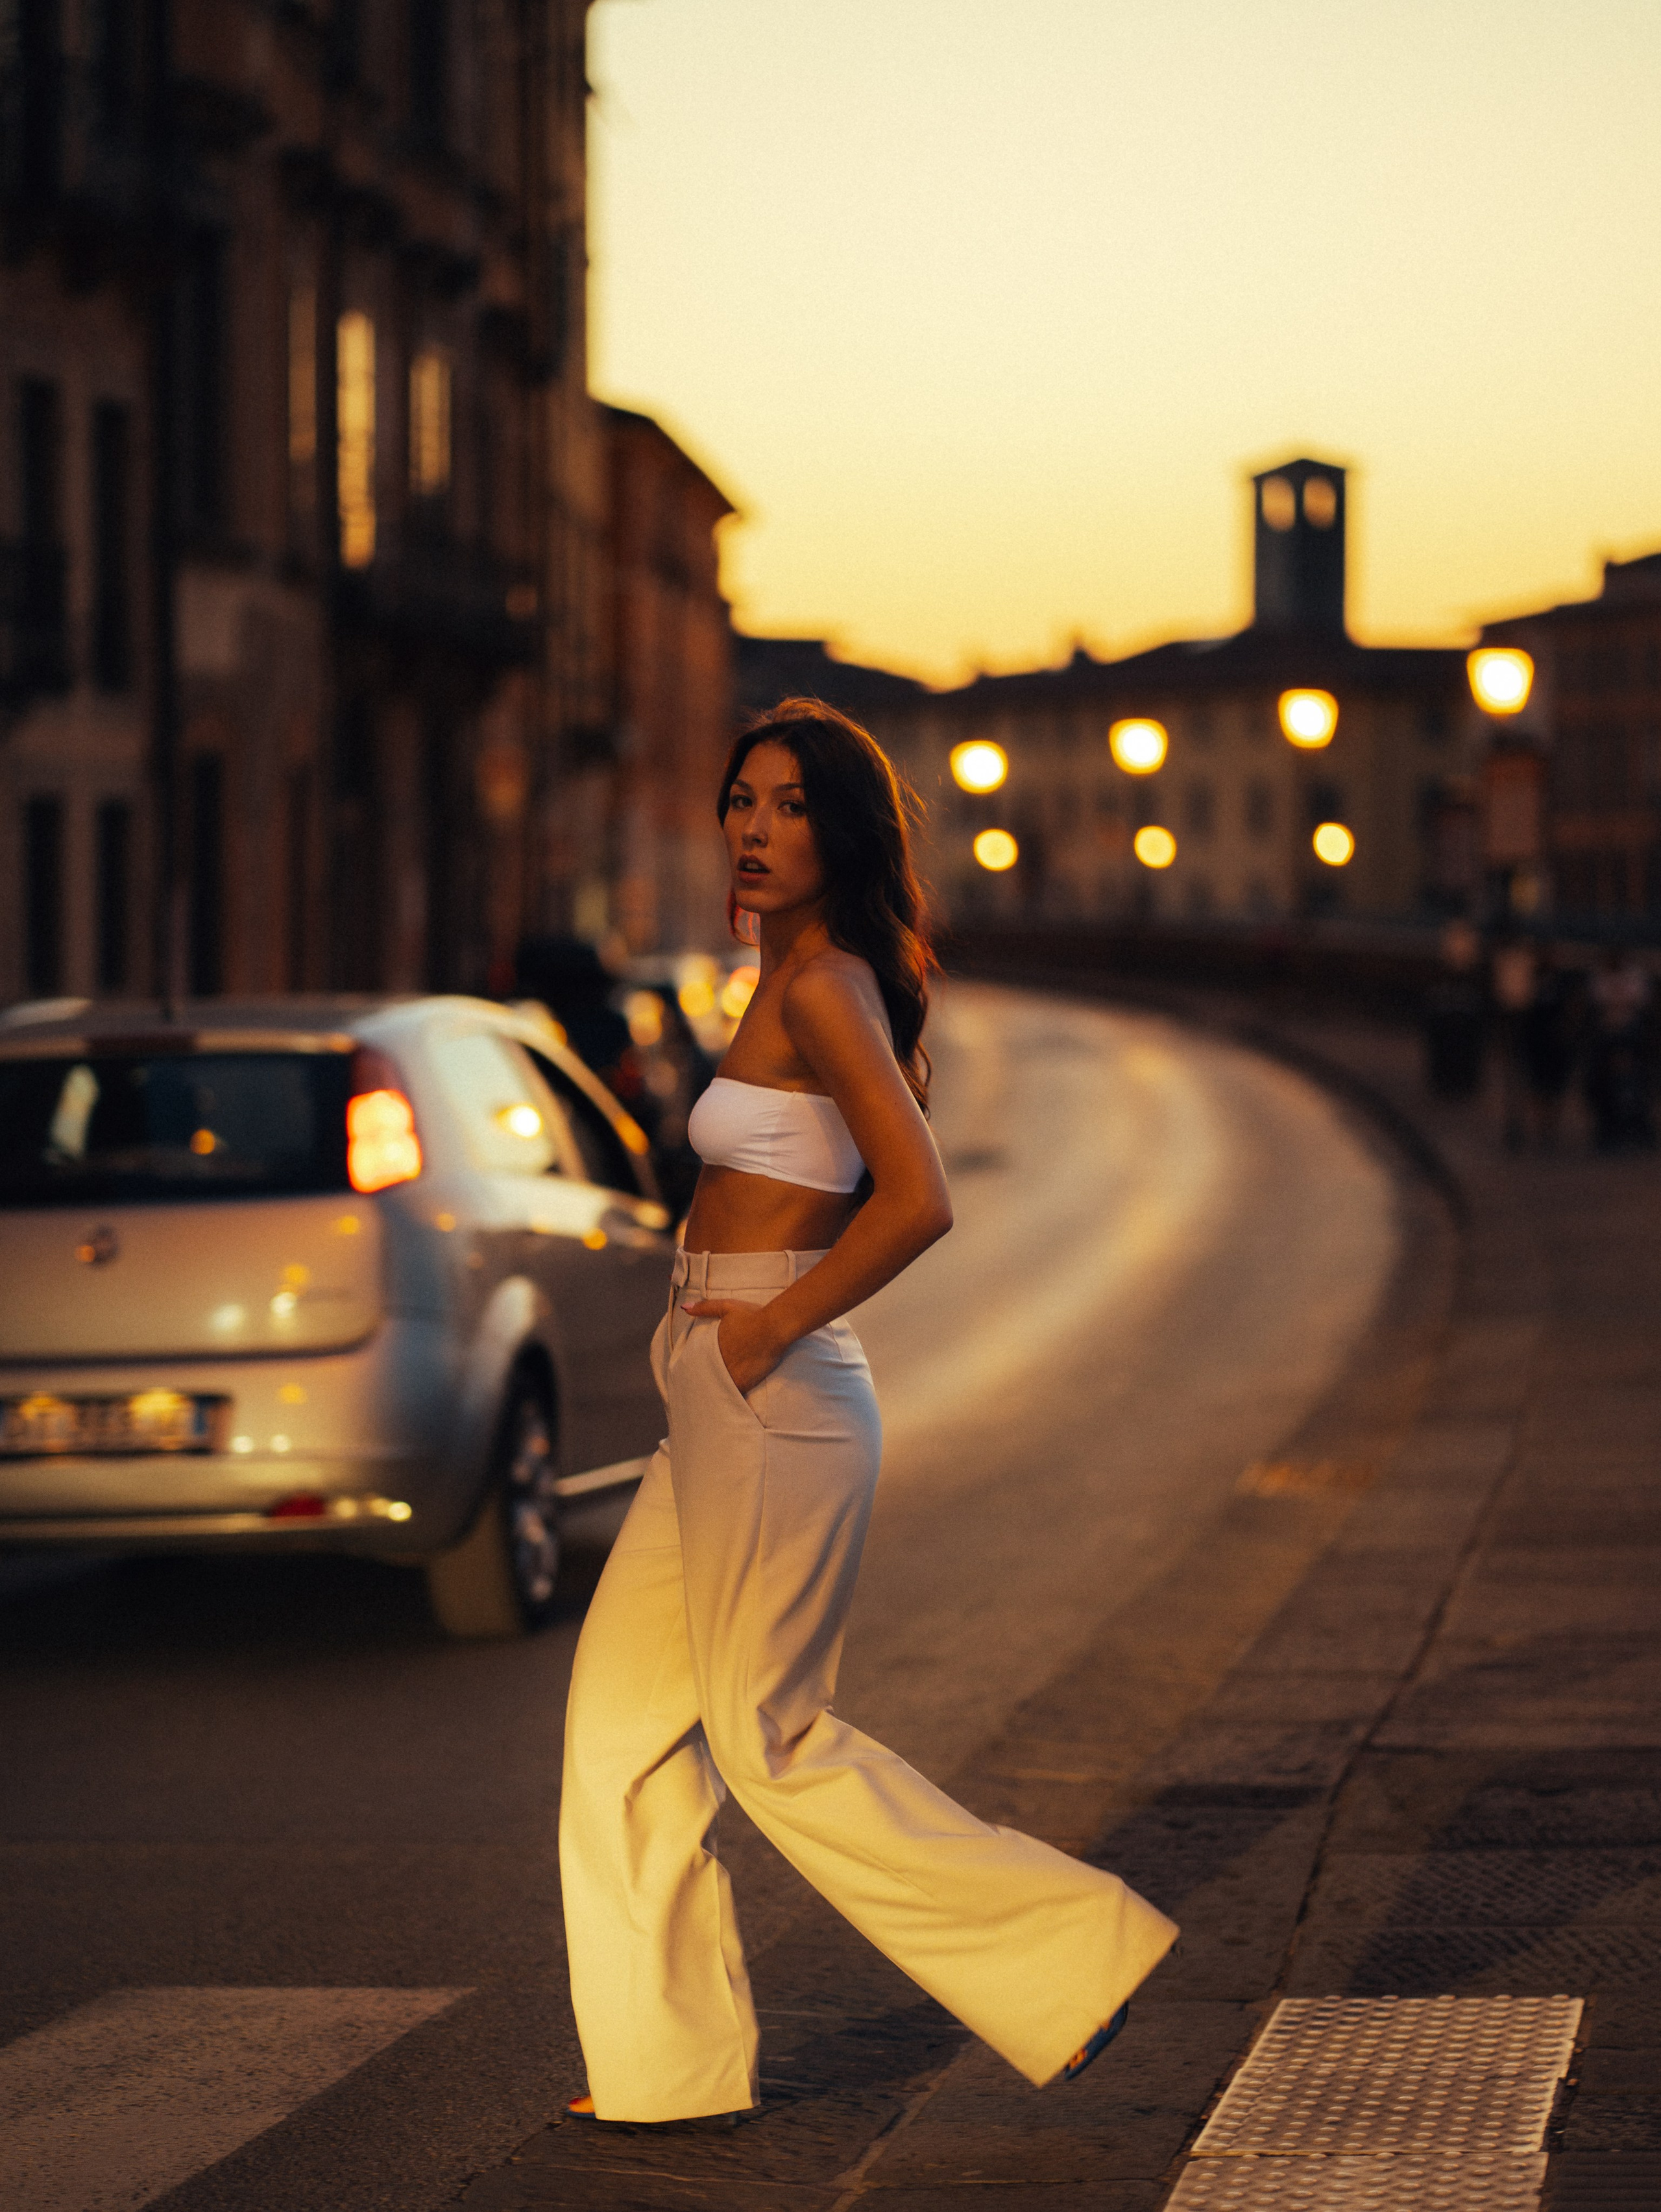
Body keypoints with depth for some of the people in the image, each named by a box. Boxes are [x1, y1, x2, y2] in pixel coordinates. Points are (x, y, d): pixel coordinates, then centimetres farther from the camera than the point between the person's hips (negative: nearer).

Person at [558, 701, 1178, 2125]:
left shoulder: (824, 987, -14)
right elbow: (869, 1192, 26)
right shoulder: (796, 983, 15)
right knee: (623, 1713, 11)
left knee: (770, 1743, -3)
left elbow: (918, 1200, -25)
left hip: (774, 1406, -10)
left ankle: (1068, 1945, 5)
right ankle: (671, 2060, 16)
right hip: (729, 1408, 10)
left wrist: (765, 1327, -17)